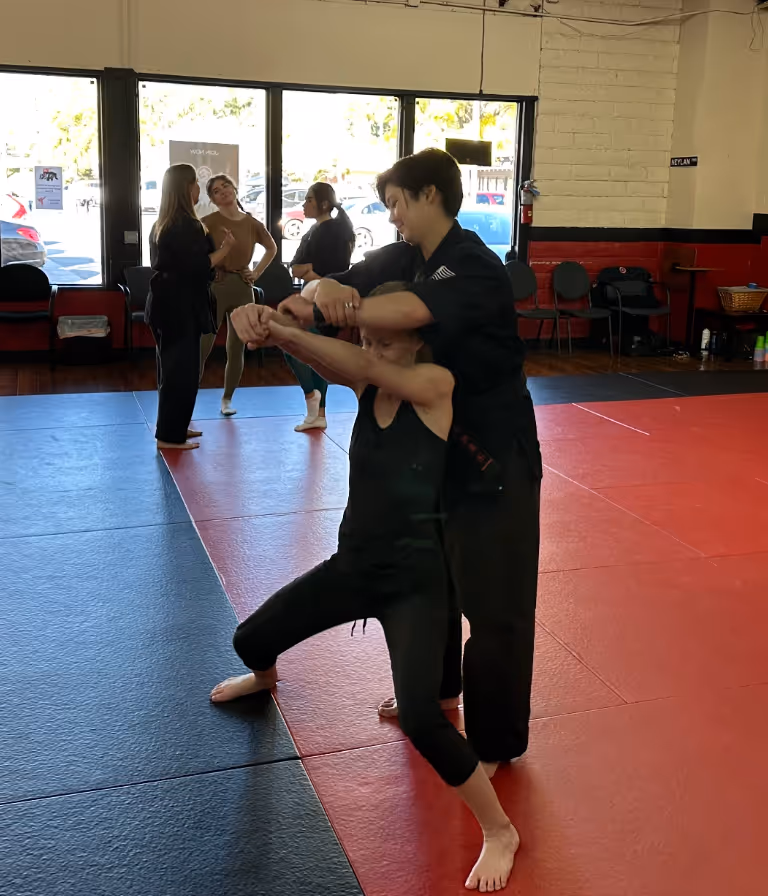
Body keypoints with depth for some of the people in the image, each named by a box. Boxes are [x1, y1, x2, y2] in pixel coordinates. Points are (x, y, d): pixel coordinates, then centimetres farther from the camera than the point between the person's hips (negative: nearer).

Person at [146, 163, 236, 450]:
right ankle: (170, 436, 1)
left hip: (168, 301, 10)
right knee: (181, 369, -4)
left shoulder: (163, 223, 13)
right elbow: (196, 266, -21)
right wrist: (225, 248, -10)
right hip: (180, 305, -10)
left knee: (173, 367, 16)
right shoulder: (186, 225, -17)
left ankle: (173, 428, 25)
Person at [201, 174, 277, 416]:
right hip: (214, 286, -3)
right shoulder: (209, 222, -7)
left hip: (242, 288, 3)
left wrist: (257, 273, 11)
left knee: (236, 349, 9)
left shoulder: (252, 224, 4)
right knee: (201, 347, -3)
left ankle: (227, 399, 22)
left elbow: (272, 248, 20)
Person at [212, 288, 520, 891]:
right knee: (250, 639, 18)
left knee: (421, 719, -22)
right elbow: (323, 356, -17)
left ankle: (500, 830, 3)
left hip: (414, 578, -6)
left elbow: (367, 364, -31)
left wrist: (282, 330, -32)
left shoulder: (435, 385, -15)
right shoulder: (365, 384, -1)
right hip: (353, 563, 7)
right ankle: (265, 679, 60)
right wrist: (269, 325, -38)